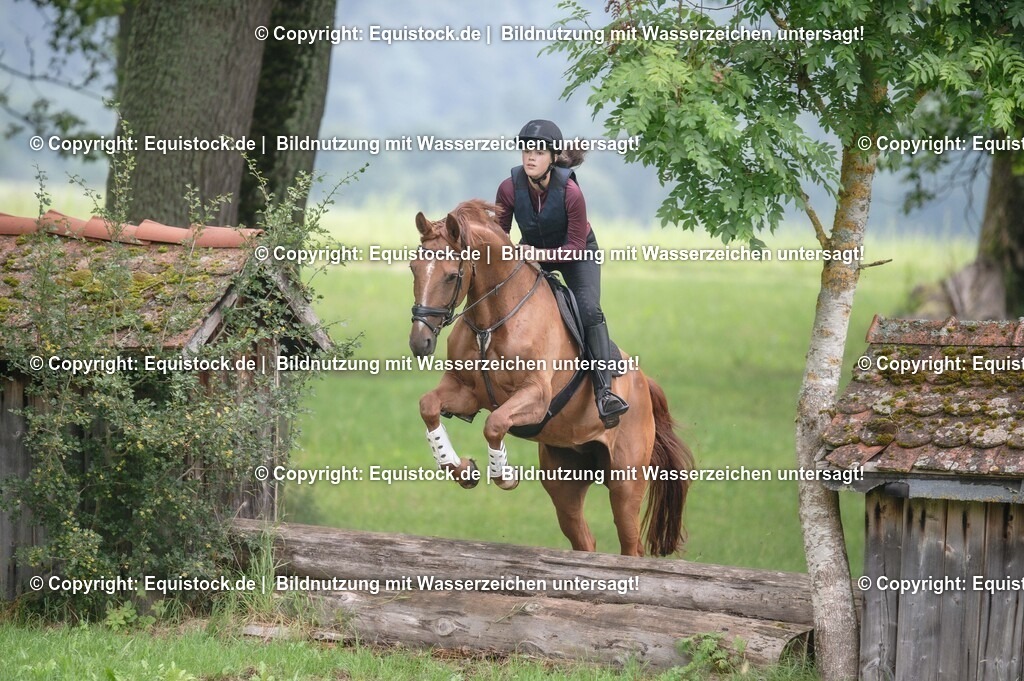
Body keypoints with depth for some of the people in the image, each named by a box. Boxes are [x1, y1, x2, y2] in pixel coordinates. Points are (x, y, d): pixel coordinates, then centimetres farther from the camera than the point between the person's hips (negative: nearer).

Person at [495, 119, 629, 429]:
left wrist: (542, 254, -37)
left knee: (589, 310, -25)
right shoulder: (509, 188, -23)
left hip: (575, 252, -4)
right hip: (531, 252, 4)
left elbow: (576, 246, -24)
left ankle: (604, 390, -31)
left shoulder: (570, 192, -32)